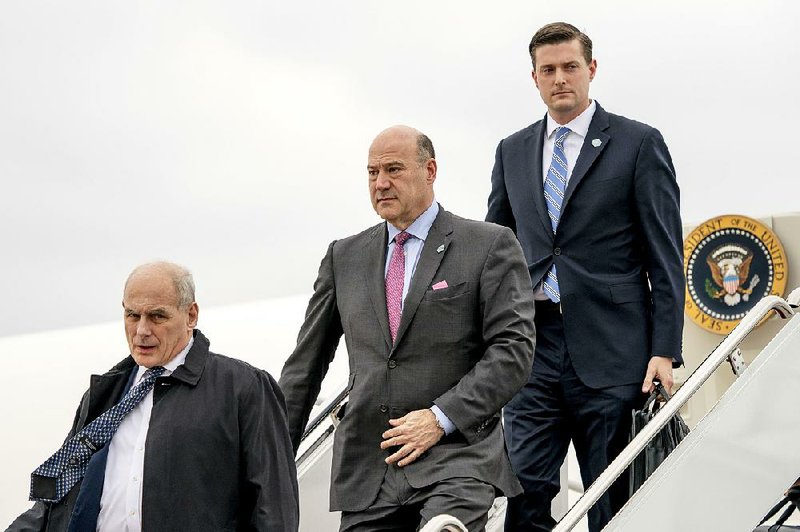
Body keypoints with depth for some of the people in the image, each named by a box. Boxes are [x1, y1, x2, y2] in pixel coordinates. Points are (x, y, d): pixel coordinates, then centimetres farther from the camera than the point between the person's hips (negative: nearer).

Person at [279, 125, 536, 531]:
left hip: (456, 455, -4)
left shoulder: (489, 246, 2)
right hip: (366, 466, 4)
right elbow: (306, 363, 19)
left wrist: (441, 417, -13)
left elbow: (513, 348, -5)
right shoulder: (345, 256, 15)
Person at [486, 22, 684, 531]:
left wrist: (665, 351, -8)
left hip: (609, 351, -3)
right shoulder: (512, 151, 16)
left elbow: (665, 256, 0)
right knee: (526, 491, -5)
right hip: (532, 345, 3)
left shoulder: (639, 143, 3)